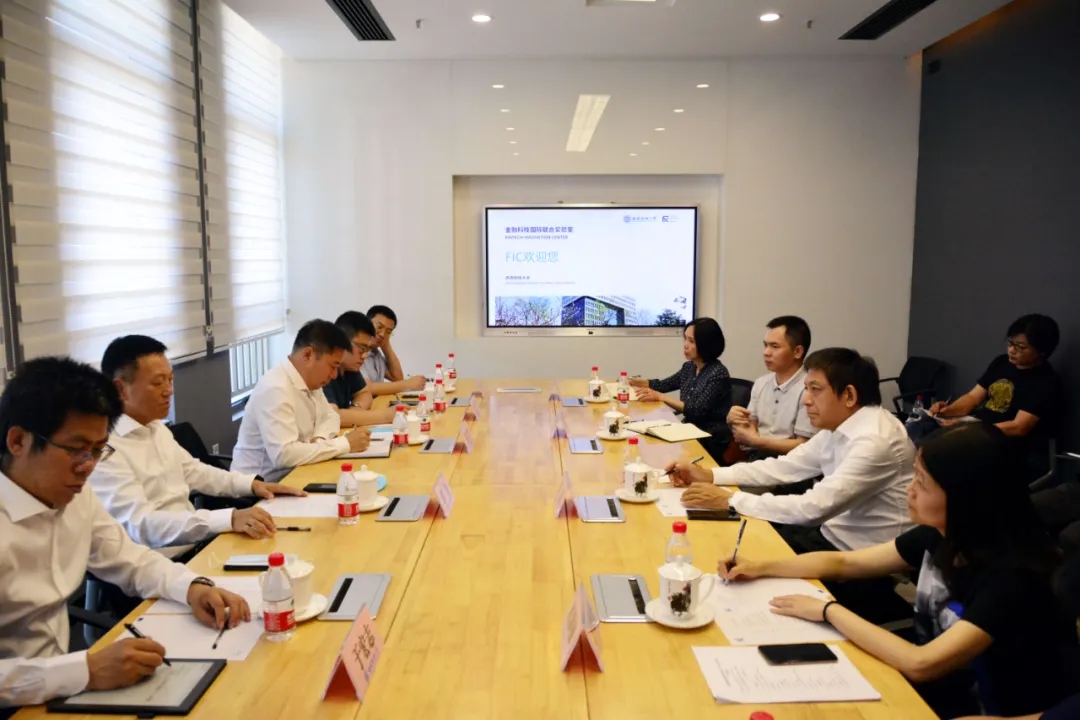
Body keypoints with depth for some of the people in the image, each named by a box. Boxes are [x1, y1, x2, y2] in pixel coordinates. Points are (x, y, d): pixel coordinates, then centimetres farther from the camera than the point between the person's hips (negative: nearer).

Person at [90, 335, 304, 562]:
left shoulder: (155, 426, 10)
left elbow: (192, 471, 22)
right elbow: (140, 525, -27)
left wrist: (251, 483, 7)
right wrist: (229, 518, -36)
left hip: (198, 543, 8)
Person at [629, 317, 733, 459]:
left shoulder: (718, 373, -18)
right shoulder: (689, 367, 5)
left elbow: (697, 411, -24)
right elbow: (664, 385, 17)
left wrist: (660, 397, -23)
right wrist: (632, 382, 4)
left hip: (712, 443, -7)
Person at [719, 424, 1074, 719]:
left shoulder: (1011, 575, -28)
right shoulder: (938, 536, -7)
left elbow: (921, 663, -32)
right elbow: (844, 562, 5)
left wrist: (828, 610, -23)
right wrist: (761, 567, -3)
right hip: (934, 686, 6)